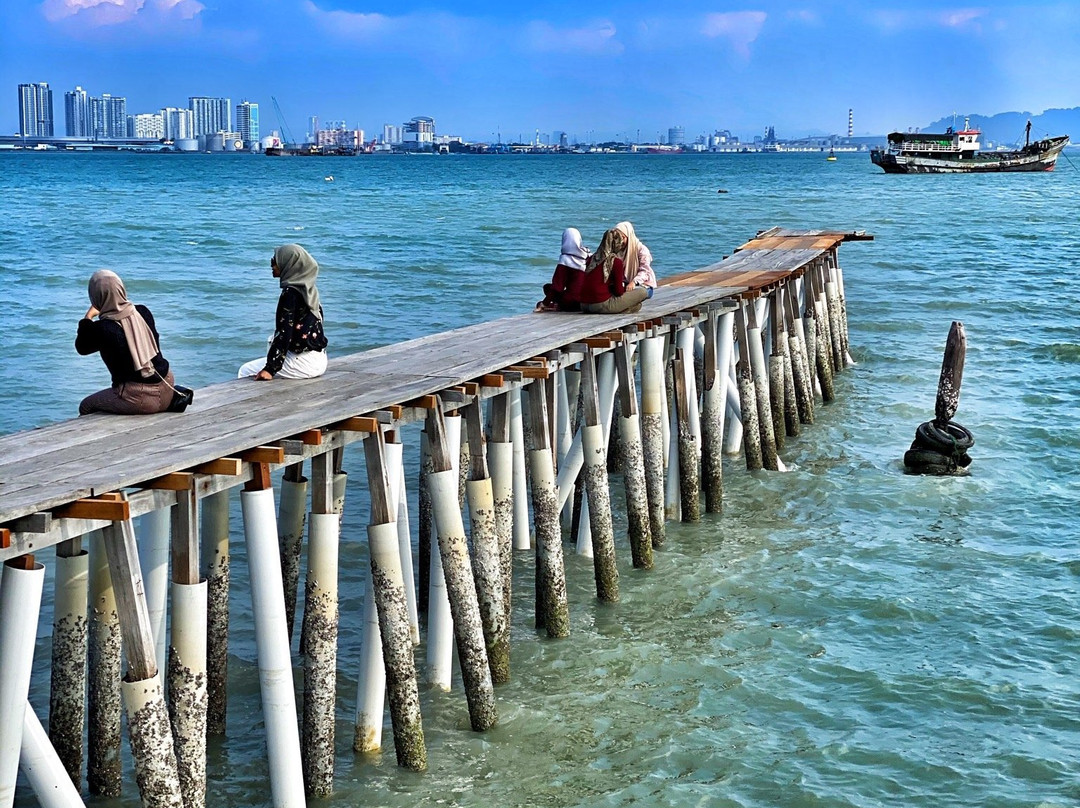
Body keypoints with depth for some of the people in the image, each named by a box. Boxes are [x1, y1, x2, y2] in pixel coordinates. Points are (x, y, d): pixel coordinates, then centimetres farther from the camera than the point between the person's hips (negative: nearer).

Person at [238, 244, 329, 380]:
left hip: (303, 362, -9)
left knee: (245, 370, 4)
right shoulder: (309, 291, 11)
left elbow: (284, 333, -19)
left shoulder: (290, 293, -15)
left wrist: (270, 369, -19)